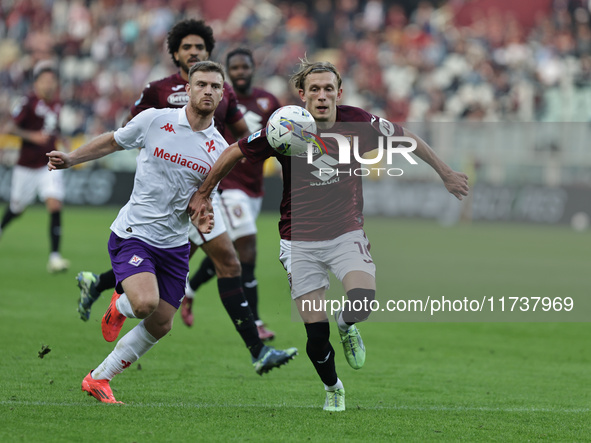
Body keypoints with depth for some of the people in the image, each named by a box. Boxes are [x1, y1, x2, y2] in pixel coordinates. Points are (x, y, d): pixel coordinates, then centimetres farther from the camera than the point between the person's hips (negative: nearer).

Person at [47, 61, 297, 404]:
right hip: (133, 233, -5)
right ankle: (120, 306, 11)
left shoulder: (219, 149, 1)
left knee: (160, 325, 6)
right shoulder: (154, 120, -7)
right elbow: (111, 143, 9)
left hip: (174, 243, 5)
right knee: (145, 302, -27)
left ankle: (99, 379, 23)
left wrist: (202, 218, -9)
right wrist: (70, 159, 4)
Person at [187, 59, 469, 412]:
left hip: (346, 233, 1)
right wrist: (203, 194, 7)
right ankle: (333, 389, 26)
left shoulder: (358, 123, -11)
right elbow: (234, 154, 1)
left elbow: (407, 138, 6)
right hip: (300, 241, -1)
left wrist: (445, 173, 12)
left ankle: (347, 325, 11)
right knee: (316, 333, -5)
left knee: (363, 300, -27)